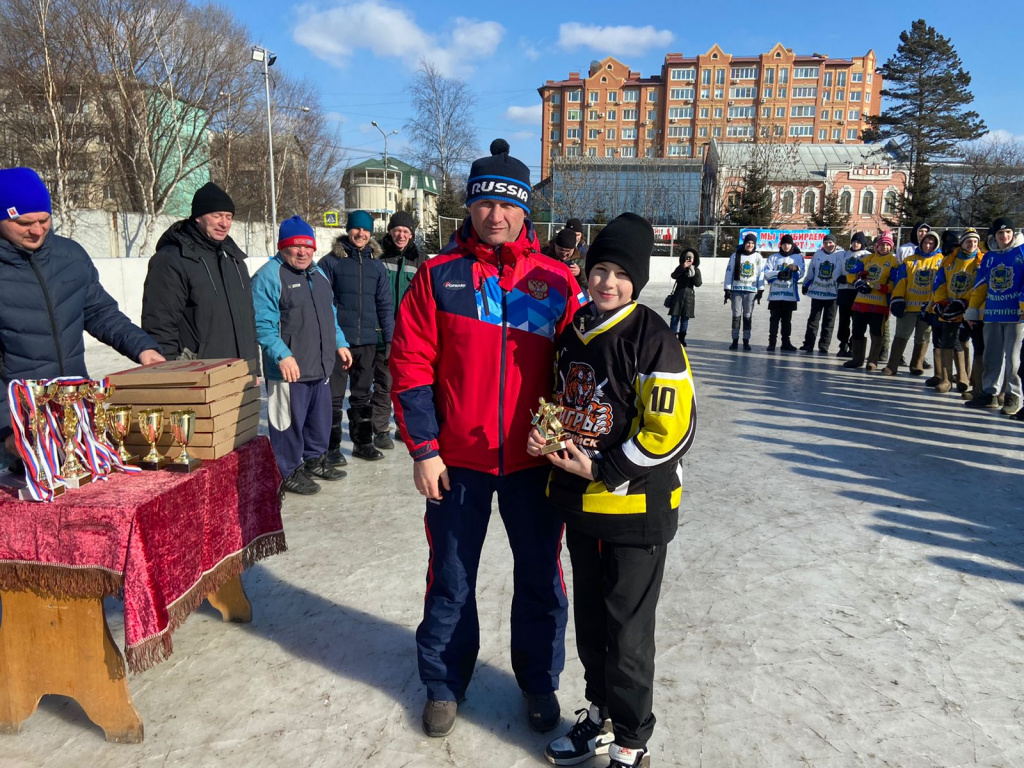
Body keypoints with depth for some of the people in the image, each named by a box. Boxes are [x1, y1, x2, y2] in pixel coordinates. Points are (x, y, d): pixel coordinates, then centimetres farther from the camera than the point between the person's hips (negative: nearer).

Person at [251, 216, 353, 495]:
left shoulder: (318, 273, 16)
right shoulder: (269, 276, -11)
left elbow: (330, 315, 25)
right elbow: (263, 324, -19)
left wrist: (340, 344, 18)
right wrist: (282, 355, -27)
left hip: (321, 367, 8)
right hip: (289, 369, -8)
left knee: (320, 418, 18)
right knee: (289, 422, 2)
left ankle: (315, 460, 36)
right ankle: (289, 472, 16)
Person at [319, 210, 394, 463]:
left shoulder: (377, 265, 9)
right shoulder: (331, 262, -2)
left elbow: (385, 304, 10)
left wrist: (389, 338, 5)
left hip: (368, 341, 4)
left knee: (363, 395, 14)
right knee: (334, 396, 1)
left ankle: (363, 442, 26)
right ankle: (332, 447, 11)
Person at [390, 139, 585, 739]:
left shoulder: (558, 281, 0)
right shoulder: (439, 277, -2)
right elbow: (411, 365, -4)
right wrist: (423, 448, -8)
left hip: (535, 460, 1)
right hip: (457, 460, 0)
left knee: (541, 578, 14)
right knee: (451, 579, 14)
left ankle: (540, 681, 37)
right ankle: (444, 684, 36)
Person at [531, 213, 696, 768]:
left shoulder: (653, 342, -16)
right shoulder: (573, 333, 6)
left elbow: (672, 432, -19)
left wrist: (603, 470, -17)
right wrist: (546, 436, 0)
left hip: (636, 508, -7)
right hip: (580, 503, 7)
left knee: (627, 633, 5)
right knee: (590, 619, 20)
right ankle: (600, 717, 41)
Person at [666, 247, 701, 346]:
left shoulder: (696, 270, 6)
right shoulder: (680, 268, 3)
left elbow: (698, 284, -4)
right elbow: (673, 276, -17)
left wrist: (694, 274, -16)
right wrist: (683, 267, -26)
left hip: (689, 296, 1)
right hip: (678, 295, -1)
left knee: (685, 319, 5)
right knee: (675, 317, -5)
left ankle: (682, 338, 11)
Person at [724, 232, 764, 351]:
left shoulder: (758, 257, 3)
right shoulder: (736, 255, 1)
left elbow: (761, 273, 4)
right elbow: (729, 272, 0)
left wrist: (761, 290, -1)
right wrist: (727, 290, -4)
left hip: (751, 290, 0)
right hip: (736, 289, 0)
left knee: (748, 315, 4)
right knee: (736, 315, 2)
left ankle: (746, 341, 10)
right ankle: (735, 340, 9)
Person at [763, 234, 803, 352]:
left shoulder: (798, 257, 8)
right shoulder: (773, 257, 8)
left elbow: (801, 274, 1)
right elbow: (767, 273, -4)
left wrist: (796, 269, -22)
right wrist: (779, 274, -21)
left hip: (790, 294, 1)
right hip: (775, 293, -1)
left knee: (787, 319, 9)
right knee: (774, 318, 0)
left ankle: (786, 342, 15)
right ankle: (772, 342, 2)